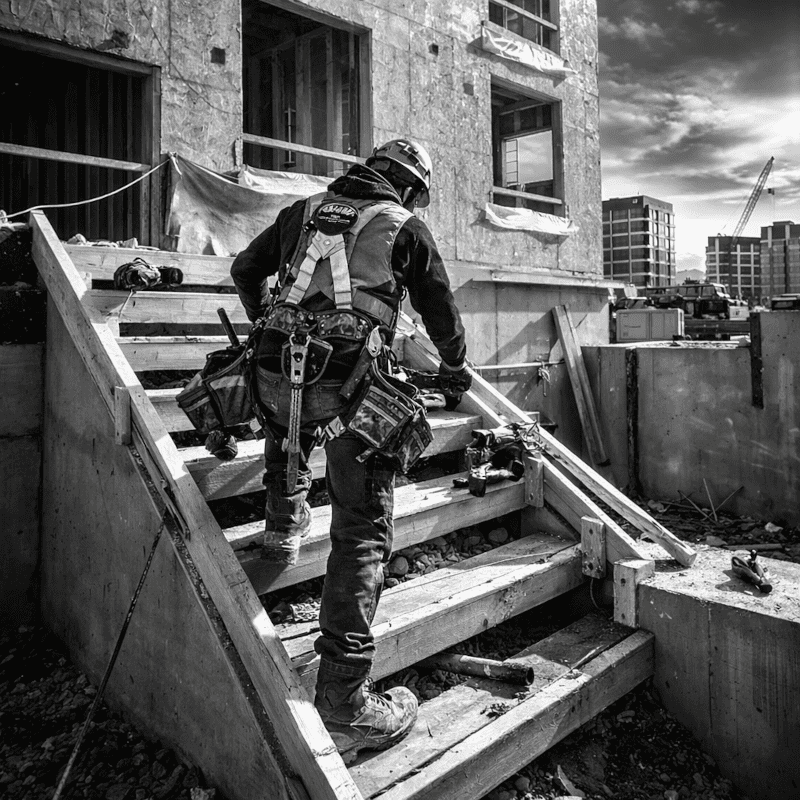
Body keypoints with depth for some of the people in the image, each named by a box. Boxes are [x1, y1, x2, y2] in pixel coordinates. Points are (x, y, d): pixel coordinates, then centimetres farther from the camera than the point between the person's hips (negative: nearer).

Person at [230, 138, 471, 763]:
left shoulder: (305, 210, 21)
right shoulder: (405, 226, 11)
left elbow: (244, 270, 30)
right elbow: (442, 312, 16)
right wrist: (456, 371, 34)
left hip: (279, 376, 4)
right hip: (351, 387, -4)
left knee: (289, 415, 42)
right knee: (362, 534, 0)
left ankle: (285, 524, 44)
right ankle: (344, 706, 2)